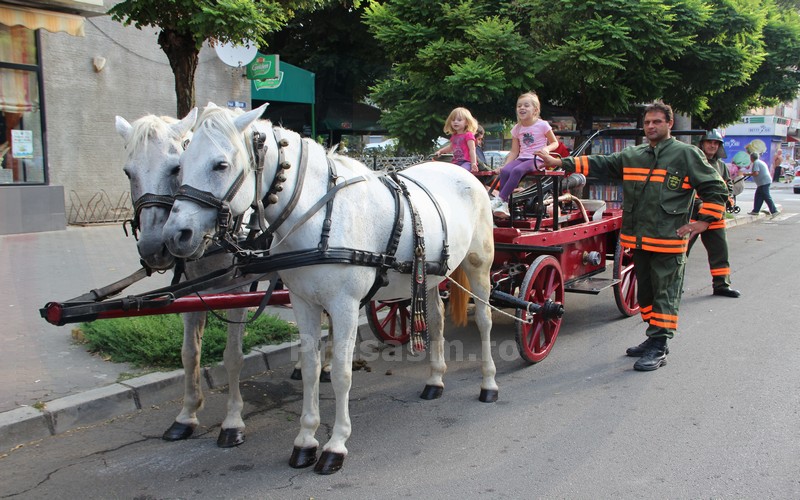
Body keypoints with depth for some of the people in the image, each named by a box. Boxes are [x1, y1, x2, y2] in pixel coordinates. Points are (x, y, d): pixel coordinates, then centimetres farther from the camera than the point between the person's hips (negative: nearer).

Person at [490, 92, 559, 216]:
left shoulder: (542, 125, 0)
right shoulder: (517, 128, 12)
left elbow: (555, 143, 8)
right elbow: (514, 152, 13)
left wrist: (547, 148, -14)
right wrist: (505, 165, -1)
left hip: (537, 159, -5)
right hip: (522, 158, 5)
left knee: (517, 170, -34)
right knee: (504, 171, -27)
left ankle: (500, 199, -33)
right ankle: (504, 205, -28)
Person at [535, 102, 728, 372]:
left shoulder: (687, 154, -2)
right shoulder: (632, 155, 13)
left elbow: (716, 188, 1)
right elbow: (598, 164, 12)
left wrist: (702, 222, -6)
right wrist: (559, 162, 4)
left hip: (669, 241, -6)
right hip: (638, 238, 6)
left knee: (665, 294, -3)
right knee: (645, 291, 15)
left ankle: (659, 348, 1)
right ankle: (653, 338, 28)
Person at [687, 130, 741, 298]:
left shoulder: (721, 166, 16)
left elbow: (728, 187, 22)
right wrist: (699, 204, -20)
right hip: (692, 214, -6)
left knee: (719, 249, 7)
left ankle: (721, 284, 16)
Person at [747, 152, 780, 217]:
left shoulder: (756, 163, -11)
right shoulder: (760, 162, 21)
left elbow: (756, 173, -22)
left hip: (763, 182, -11)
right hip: (766, 181, 11)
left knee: (767, 197, -11)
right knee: (758, 196, 14)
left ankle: (774, 211, -14)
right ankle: (755, 211, 17)